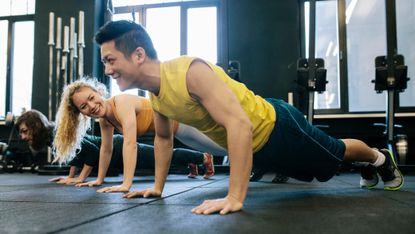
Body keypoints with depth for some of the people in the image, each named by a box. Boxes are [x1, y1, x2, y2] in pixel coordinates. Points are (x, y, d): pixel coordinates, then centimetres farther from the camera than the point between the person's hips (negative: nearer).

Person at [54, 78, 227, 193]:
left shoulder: (122, 102, -34)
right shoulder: (104, 117, -8)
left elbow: (130, 143, -42)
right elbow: (106, 149, 5)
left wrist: (126, 184, -46)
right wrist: (99, 179, 9)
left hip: (182, 119, -7)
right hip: (172, 129, 7)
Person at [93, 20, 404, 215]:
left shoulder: (190, 72, -37)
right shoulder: (155, 95, -9)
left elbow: (240, 124, -45)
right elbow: (163, 138, 10)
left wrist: (235, 198, -46)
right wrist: (158, 186, 9)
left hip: (276, 127, -8)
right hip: (256, 147, 8)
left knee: (336, 155, 19)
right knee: (314, 171, 32)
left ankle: (381, 158, 52)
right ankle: (370, 166, 61)